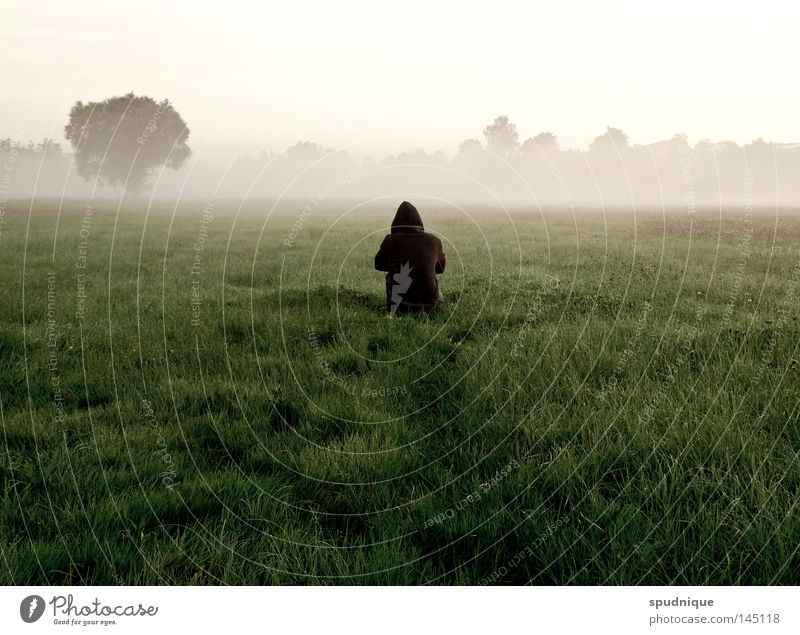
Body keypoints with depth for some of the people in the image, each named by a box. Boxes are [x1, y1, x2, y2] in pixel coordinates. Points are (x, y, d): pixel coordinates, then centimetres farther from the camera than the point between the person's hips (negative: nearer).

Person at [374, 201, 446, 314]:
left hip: (399, 304, -3)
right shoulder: (433, 241, -1)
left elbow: (379, 264, 13)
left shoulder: (391, 240, -6)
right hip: (428, 303, 3)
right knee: (440, 299, 38)